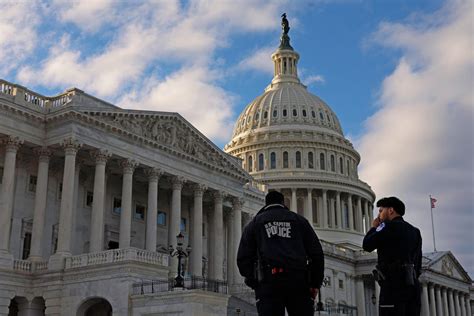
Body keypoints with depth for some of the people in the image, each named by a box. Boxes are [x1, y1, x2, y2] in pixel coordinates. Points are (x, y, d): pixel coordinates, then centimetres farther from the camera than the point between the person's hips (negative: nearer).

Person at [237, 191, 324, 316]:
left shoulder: (254, 223, 20)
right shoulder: (299, 220, 22)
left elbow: (243, 258, 10)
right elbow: (317, 253, 13)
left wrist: (254, 282, 15)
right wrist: (315, 283, 15)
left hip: (268, 282, -1)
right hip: (299, 280, 1)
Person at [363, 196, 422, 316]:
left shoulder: (389, 226, -3)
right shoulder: (414, 231, 22)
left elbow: (367, 245, -5)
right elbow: (418, 262, 20)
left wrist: (373, 228, 12)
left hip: (394, 284, -8)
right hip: (413, 285, 8)